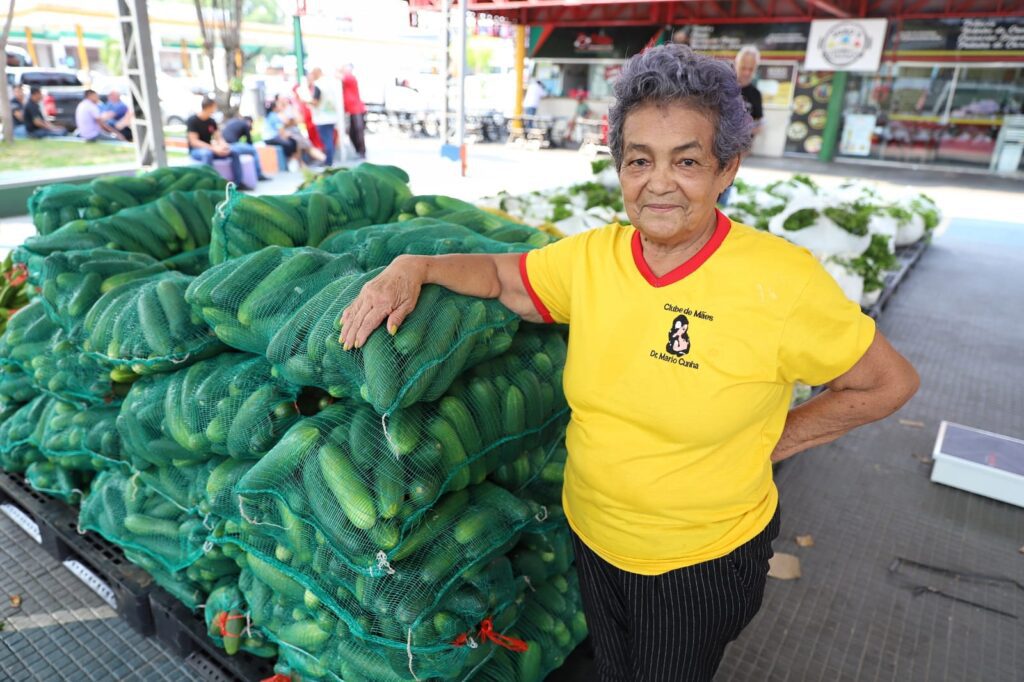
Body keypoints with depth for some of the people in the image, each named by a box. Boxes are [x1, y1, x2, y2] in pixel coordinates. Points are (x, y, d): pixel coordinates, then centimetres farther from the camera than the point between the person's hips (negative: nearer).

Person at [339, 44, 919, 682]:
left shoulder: (781, 281, -23)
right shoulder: (591, 257, -12)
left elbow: (891, 382, -11)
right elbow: (502, 275, 2)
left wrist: (765, 446, -11)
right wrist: (414, 266, -14)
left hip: (702, 561, -3)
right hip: (591, 535, 4)